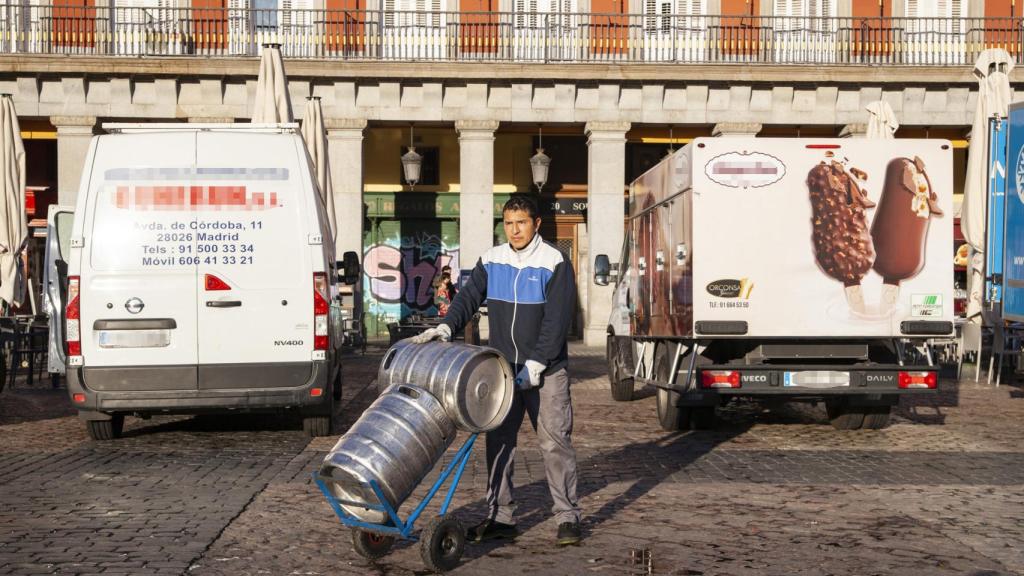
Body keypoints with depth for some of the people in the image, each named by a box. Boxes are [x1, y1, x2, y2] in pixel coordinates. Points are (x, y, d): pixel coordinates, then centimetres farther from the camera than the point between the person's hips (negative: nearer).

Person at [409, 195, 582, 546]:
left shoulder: (554, 263, -8)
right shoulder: (492, 260, 7)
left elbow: (557, 320, -13)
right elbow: (469, 296, 5)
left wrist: (536, 364, -18)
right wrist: (447, 327, -14)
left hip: (546, 372, -5)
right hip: (502, 370, 5)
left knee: (555, 442, -4)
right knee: (498, 442, 7)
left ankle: (567, 517, 4)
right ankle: (500, 517, 15)